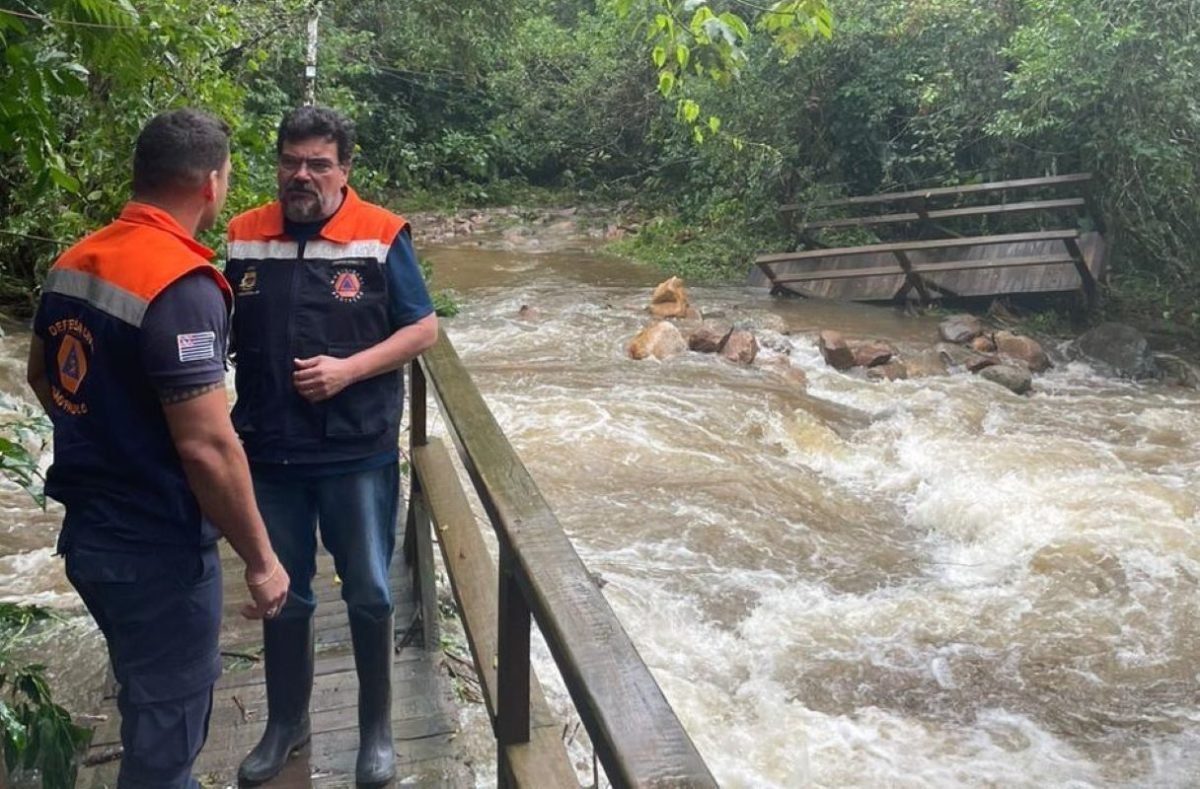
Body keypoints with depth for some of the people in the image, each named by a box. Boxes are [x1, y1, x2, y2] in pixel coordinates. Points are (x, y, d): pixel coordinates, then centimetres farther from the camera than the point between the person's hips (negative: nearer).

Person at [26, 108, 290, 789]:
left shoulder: (75, 262, 3)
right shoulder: (181, 285, -24)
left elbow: (42, 376, 18)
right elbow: (207, 447, -27)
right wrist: (261, 560, -17)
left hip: (88, 530, 9)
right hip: (157, 550, -8)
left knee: (159, 700, 27)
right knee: (166, 731, 10)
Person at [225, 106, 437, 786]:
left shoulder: (381, 237, -8)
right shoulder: (243, 239, 2)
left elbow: (423, 329, -5)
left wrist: (348, 369, -18)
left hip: (359, 454, -3)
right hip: (269, 454, 3)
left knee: (368, 595, 10)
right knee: (283, 595, 17)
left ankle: (377, 729, 30)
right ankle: (287, 723, 38)